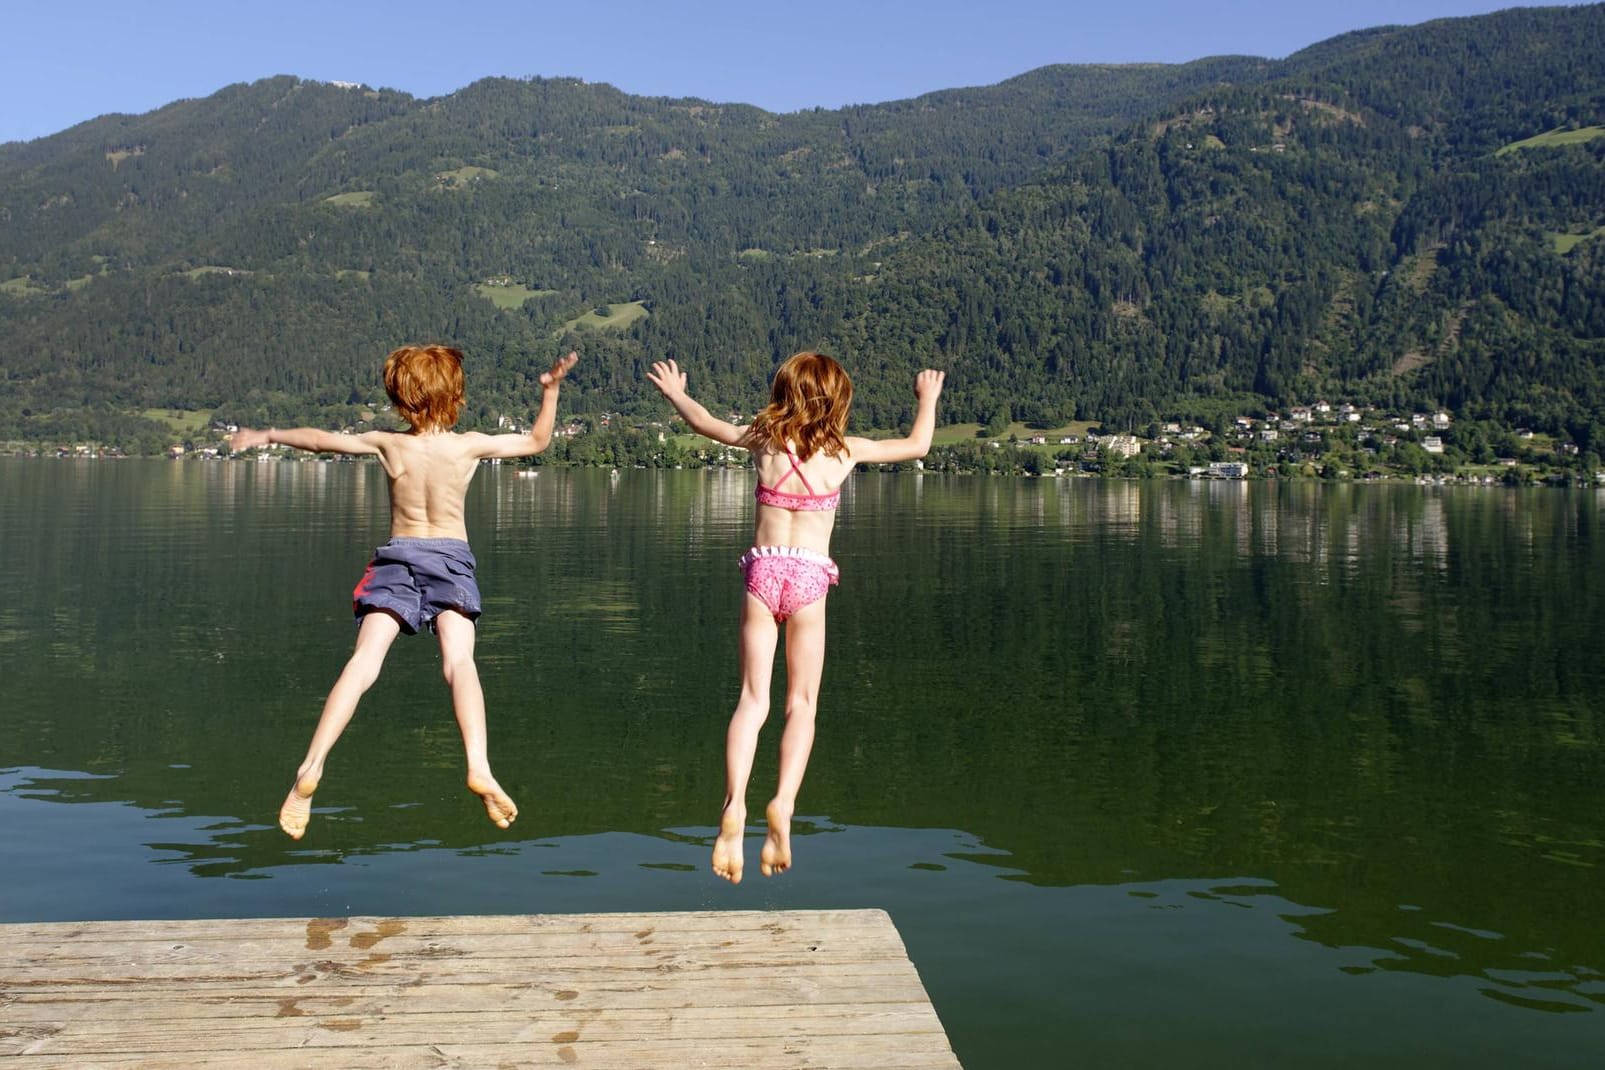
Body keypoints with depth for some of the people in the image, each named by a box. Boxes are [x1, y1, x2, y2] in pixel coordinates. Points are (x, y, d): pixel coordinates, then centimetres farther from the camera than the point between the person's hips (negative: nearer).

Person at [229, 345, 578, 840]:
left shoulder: (386, 444, 2)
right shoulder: (471, 445, 0)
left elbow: (319, 439, 14)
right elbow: (537, 441, 13)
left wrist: (267, 435, 29)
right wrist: (551, 389, 17)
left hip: (397, 558, 1)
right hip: (451, 558, -1)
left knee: (363, 662, -9)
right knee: (459, 661, -16)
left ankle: (311, 768, -20)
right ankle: (479, 767, -35)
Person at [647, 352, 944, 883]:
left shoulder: (764, 438, 7)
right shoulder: (846, 449, 4)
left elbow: (708, 424, 24)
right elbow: (918, 446, 17)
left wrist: (675, 393, 43)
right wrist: (927, 398, 34)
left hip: (762, 571, 1)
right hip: (809, 577, -1)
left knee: (753, 699, -2)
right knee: (801, 703, 6)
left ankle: (734, 806, -20)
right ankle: (783, 805, -12)